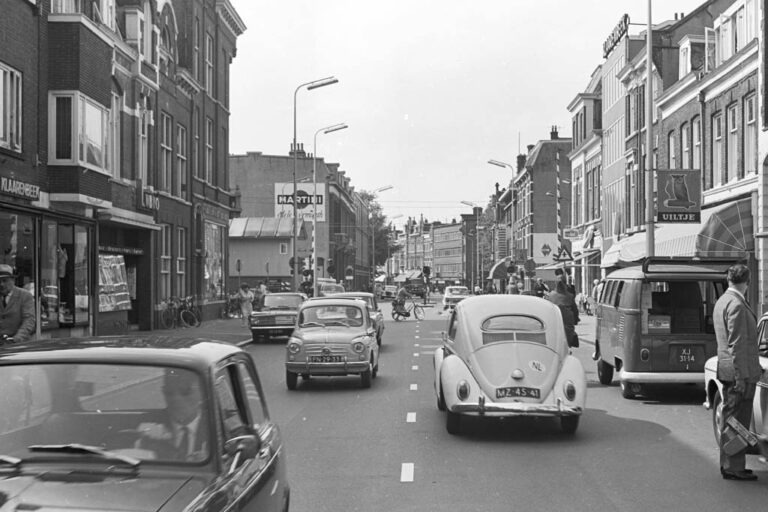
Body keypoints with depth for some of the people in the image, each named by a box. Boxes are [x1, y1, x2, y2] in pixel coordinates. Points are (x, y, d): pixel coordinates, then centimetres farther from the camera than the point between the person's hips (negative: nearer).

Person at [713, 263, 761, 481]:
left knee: (730, 420, 15)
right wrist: (742, 377, -20)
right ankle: (733, 468, 0)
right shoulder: (737, 305, -17)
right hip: (739, 372, -10)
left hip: (726, 370, 10)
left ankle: (728, 464, 23)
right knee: (736, 421, -5)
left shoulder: (722, 301, 14)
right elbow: (737, 344, -20)